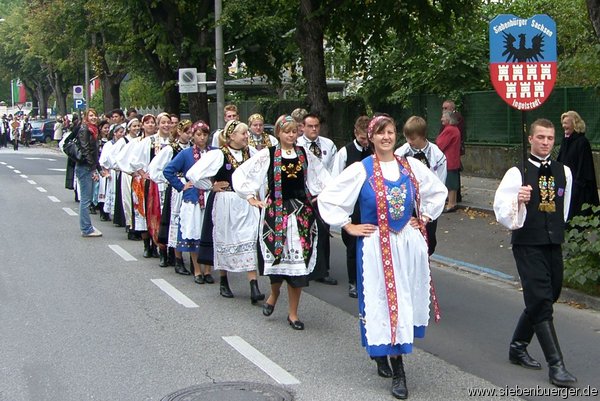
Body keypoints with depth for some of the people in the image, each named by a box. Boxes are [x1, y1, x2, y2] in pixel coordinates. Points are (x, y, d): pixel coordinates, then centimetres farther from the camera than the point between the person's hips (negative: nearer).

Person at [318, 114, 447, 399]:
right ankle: (397, 371, 4)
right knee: (383, 301, -2)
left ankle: (383, 353, 29)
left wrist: (425, 217, 10)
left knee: (406, 299, 9)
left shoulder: (411, 167, 5)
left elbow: (438, 191, 20)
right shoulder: (360, 170, -5)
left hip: (409, 243, 4)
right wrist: (349, 227, -5)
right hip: (376, 245, -4)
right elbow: (327, 198, -4)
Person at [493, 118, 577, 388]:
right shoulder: (518, 173, -9)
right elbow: (501, 210, -14)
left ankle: (518, 346, 33)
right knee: (541, 301, -9)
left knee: (541, 300, 14)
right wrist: (518, 201, -32)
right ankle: (556, 365, -7)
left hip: (554, 244, 6)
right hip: (528, 245, -6)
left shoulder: (564, 172, 7)